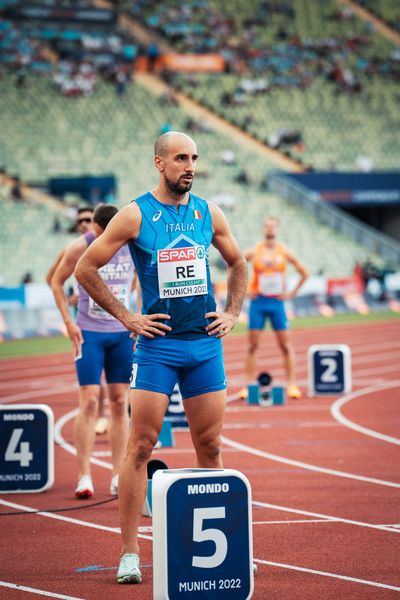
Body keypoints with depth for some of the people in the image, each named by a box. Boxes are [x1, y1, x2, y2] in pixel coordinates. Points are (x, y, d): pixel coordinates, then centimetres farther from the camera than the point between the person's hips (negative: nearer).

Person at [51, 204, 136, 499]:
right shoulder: (80, 248, -8)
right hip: (89, 333, -3)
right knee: (89, 402, -9)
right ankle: (84, 477, -7)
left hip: (123, 333, 3)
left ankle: (118, 477, 8)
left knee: (120, 403, 4)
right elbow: (56, 281, 4)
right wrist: (69, 322, -4)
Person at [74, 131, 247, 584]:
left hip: (206, 343, 4)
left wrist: (232, 313, 11)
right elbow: (85, 269, -2)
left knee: (210, 448, 8)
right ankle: (129, 552, -4)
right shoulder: (135, 215, -5)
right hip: (158, 343, -4)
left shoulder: (209, 214, 8)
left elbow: (238, 264, 23)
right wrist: (125, 317, -5)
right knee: (141, 447, -6)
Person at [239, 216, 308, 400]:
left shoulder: (284, 252, 2)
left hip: (277, 302, 1)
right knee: (252, 345, 0)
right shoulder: (254, 251, -1)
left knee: (286, 344, -1)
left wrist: (292, 293, 3)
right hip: (258, 302, -1)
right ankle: (249, 385, 3)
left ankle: (292, 385, 3)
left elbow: (304, 273, 10)